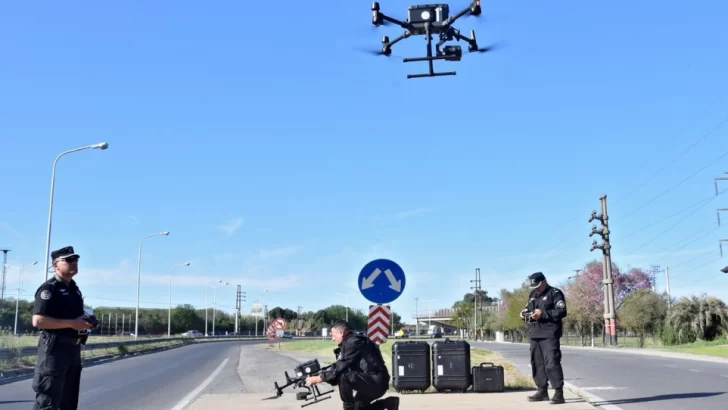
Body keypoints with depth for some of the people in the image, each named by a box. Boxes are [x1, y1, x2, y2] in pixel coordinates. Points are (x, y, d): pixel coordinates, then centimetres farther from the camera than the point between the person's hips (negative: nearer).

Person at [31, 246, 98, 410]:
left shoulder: (75, 289, 17)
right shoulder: (49, 288, -10)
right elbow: (38, 320, -21)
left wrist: (86, 321, 8)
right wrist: (72, 323, -23)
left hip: (74, 348, 9)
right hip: (54, 348, -9)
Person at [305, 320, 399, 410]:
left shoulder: (353, 342, -16)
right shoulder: (350, 343, 16)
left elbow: (340, 367, -21)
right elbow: (339, 366, 15)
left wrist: (317, 379, -15)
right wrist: (322, 377, 5)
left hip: (376, 382, -11)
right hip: (373, 382, 11)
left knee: (343, 376, -27)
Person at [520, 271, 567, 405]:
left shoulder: (555, 293, -5)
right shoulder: (532, 295, 19)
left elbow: (562, 312, -14)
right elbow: (529, 309, 29)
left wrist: (543, 314, -22)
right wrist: (525, 313, 5)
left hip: (550, 335, -8)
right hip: (535, 335, 8)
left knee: (552, 363, -13)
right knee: (537, 363, 10)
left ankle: (559, 393, -11)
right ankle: (542, 391, 18)